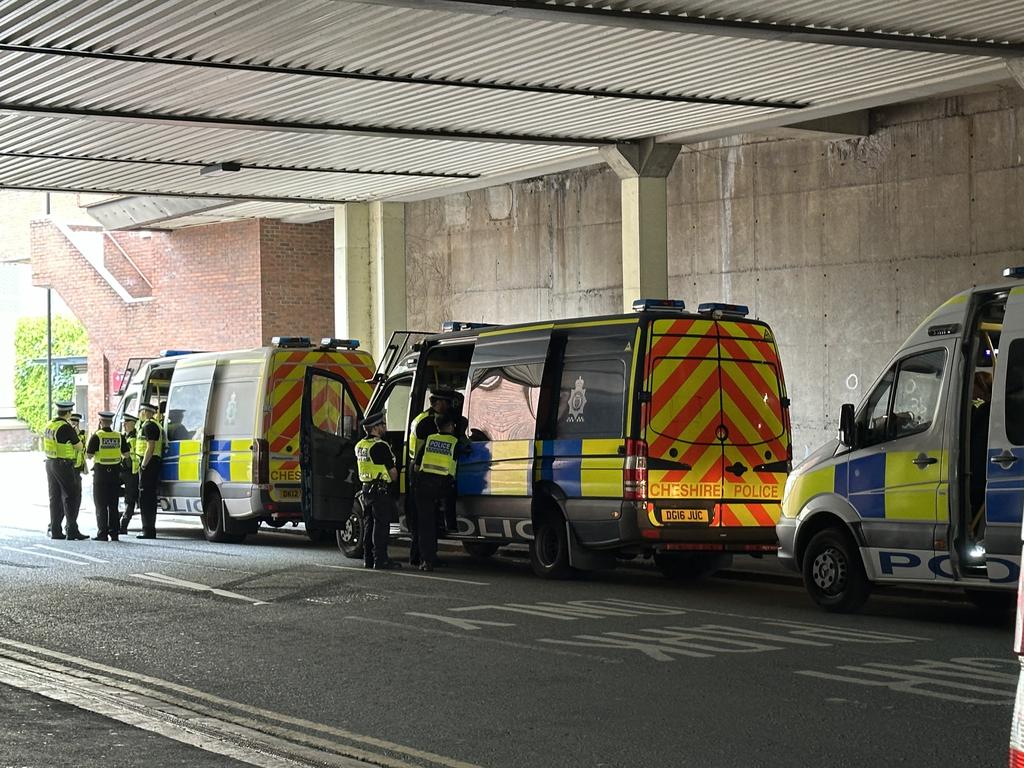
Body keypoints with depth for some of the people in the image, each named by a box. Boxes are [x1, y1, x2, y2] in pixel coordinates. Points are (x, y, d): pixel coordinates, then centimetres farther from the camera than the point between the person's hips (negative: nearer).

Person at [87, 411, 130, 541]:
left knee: (101, 505, 1)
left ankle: (102, 533, -3)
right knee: (113, 505, 10)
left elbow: (89, 455, -11)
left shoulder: (97, 436, -10)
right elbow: (126, 454, 5)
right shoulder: (119, 436, 1)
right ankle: (114, 533, 9)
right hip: (115, 472, 4)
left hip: (101, 472, -4)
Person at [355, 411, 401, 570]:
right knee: (381, 525, -6)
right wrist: (394, 481, 9)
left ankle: (368, 559, 17)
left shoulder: (359, 446, 10)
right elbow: (393, 471, -12)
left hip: (366, 489, 8)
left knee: (368, 524, 13)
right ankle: (380, 560, -7)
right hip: (381, 491, -8)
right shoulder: (380, 446, -17)